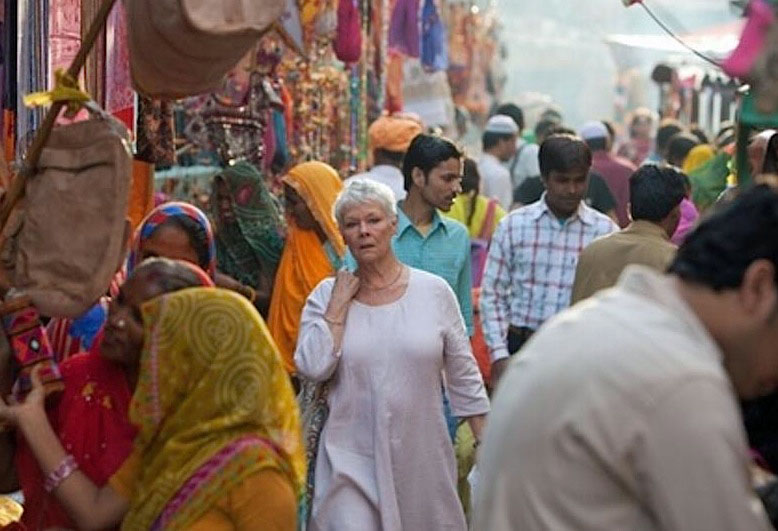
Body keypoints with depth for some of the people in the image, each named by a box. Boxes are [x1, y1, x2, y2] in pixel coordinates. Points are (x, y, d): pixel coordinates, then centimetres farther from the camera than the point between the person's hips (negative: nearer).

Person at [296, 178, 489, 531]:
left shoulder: (434, 291, 1)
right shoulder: (326, 296, 2)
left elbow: (464, 376, 7)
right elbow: (313, 368, -12)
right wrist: (338, 305, -8)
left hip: (421, 458, 1)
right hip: (352, 459, -1)